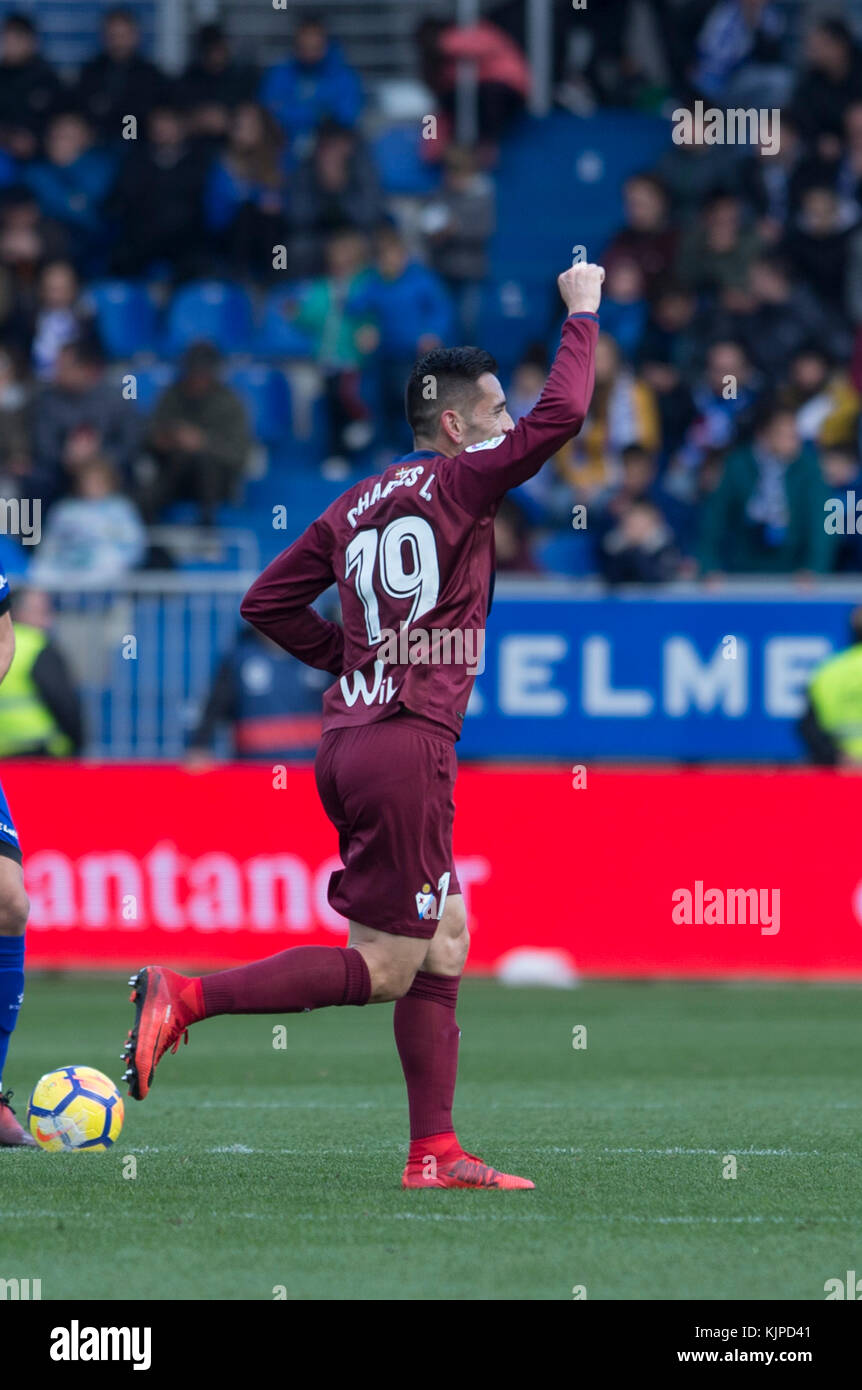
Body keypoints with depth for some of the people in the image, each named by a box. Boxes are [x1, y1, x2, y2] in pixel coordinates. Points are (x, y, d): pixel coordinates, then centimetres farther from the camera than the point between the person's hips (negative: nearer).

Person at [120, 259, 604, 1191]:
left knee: (443, 949, 13)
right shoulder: (455, 482, -5)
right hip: (407, 745, -9)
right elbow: (560, 415, -13)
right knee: (383, 968, -7)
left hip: (349, 741, 9)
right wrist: (582, 313, 0)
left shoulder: (355, 508, 16)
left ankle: (434, 1156, 12)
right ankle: (184, 998, -14)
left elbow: (265, 604, 17)